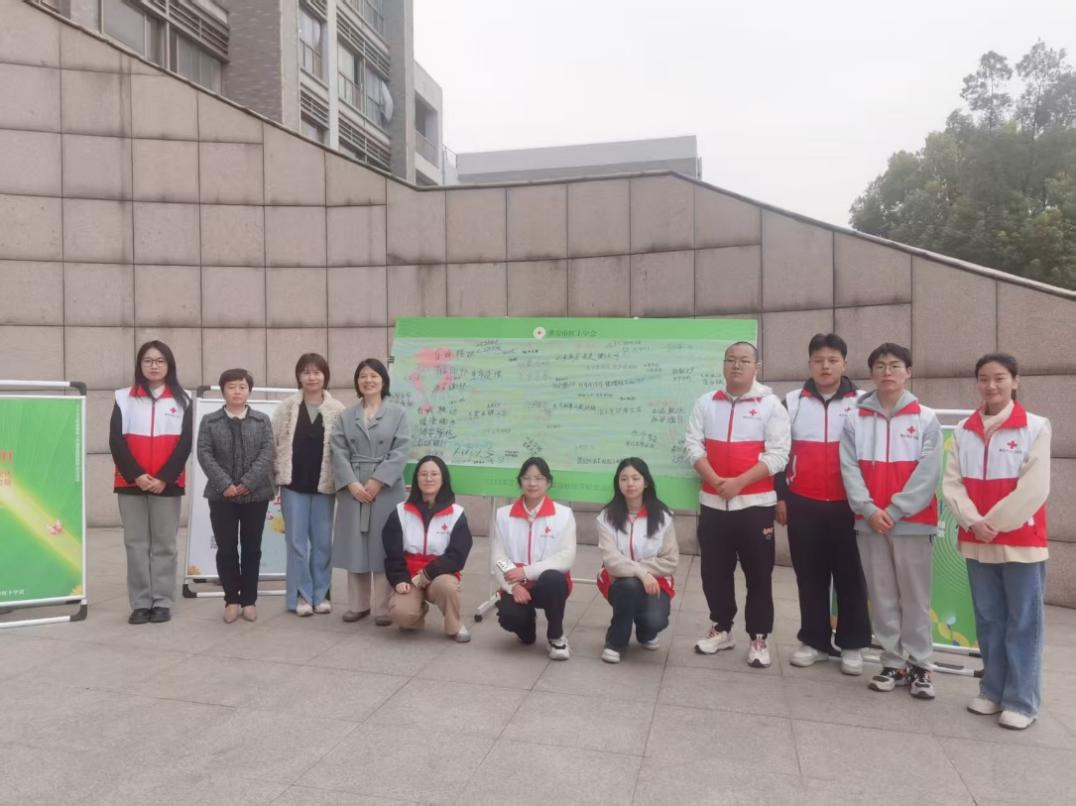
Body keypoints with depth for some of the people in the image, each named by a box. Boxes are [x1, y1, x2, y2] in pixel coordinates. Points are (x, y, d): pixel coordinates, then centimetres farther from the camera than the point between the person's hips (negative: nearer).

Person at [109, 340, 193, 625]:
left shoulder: (181, 400, 6)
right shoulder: (124, 398, 8)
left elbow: (184, 444, -1)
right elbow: (116, 442, 1)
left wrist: (164, 478, -12)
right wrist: (136, 475, -11)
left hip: (167, 483, -1)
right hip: (131, 483, 1)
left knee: (164, 544, 3)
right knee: (136, 544, 4)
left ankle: (162, 602, 10)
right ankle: (140, 603, 11)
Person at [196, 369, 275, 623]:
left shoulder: (262, 421, 6)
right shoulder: (209, 421, 5)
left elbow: (267, 454, -4)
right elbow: (204, 455, -4)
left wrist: (247, 483, -14)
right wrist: (225, 484, -15)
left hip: (255, 494, 0)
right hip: (222, 495, 0)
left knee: (252, 548, 6)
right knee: (226, 549, 4)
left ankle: (249, 600, 16)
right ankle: (231, 600, 15)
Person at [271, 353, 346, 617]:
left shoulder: (337, 410, -1)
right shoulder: (286, 407, 2)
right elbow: (274, 443, 4)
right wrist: (276, 476, 1)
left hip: (324, 485, 0)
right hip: (293, 484, 0)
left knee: (323, 542, 7)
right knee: (297, 542, 5)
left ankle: (320, 594, 20)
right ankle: (301, 595, 15)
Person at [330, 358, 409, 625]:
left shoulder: (397, 413, 3)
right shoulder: (346, 416, 11)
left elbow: (400, 451, -5)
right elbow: (338, 452, 2)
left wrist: (378, 481, -14)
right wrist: (351, 483, -12)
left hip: (386, 489, -3)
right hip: (353, 488, 3)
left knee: (384, 547, 0)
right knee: (355, 546, 7)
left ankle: (383, 608, 7)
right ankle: (358, 605, 19)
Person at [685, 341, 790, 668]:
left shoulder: (771, 404, -3)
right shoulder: (706, 403, 7)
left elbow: (778, 455, -9)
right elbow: (693, 445, 1)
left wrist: (738, 482, -17)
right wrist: (715, 481, -13)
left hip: (755, 503, -3)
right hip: (712, 502, 3)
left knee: (758, 574, 4)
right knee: (714, 571, 11)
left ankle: (759, 638, 18)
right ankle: (721, 628, 28)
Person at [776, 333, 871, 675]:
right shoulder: (792, 402, 5)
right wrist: (779, 497, 5)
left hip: (849, 505, -1)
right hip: (802, 504, 1)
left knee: (850, 576, 6)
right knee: (810, 576, 9)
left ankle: (852, 645, 19)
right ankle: (814, 640, 21)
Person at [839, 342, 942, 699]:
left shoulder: (926, 419, 0)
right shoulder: (855, 419, 5)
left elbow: (928, 473, -7)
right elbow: (849, 469, -1)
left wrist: (894, 510, -14)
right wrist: (869, 510, -12)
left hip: (913, 521, -2)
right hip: (868, 522, 2)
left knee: (915, 597, 5)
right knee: (882, 597, 9)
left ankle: (919, 666, 18)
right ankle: (894, 663, 21)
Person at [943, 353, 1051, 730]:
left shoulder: (1036, 427, -5)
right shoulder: (964, 431, 6)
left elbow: (1034, 488, -12)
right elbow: (952, 482, 2)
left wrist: (994, 523, -13)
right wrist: (973, 522, -12)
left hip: (1021, 540, -4)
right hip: (976, 541, 4)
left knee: (1022, 622, 3)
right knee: (988, 620, 13)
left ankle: (1022, 701, 13)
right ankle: (992, 691, 25)